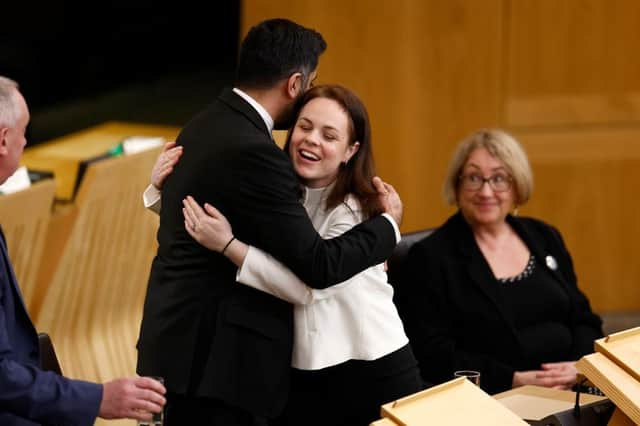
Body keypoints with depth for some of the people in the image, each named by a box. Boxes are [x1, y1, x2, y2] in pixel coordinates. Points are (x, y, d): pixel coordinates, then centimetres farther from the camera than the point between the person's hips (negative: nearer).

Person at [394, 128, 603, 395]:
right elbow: (434, 357, -8)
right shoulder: (430, 256, -1)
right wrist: (515, 380, -17)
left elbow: (584, 320, 17)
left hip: (570, 390, 5)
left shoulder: (545, 238, 17)